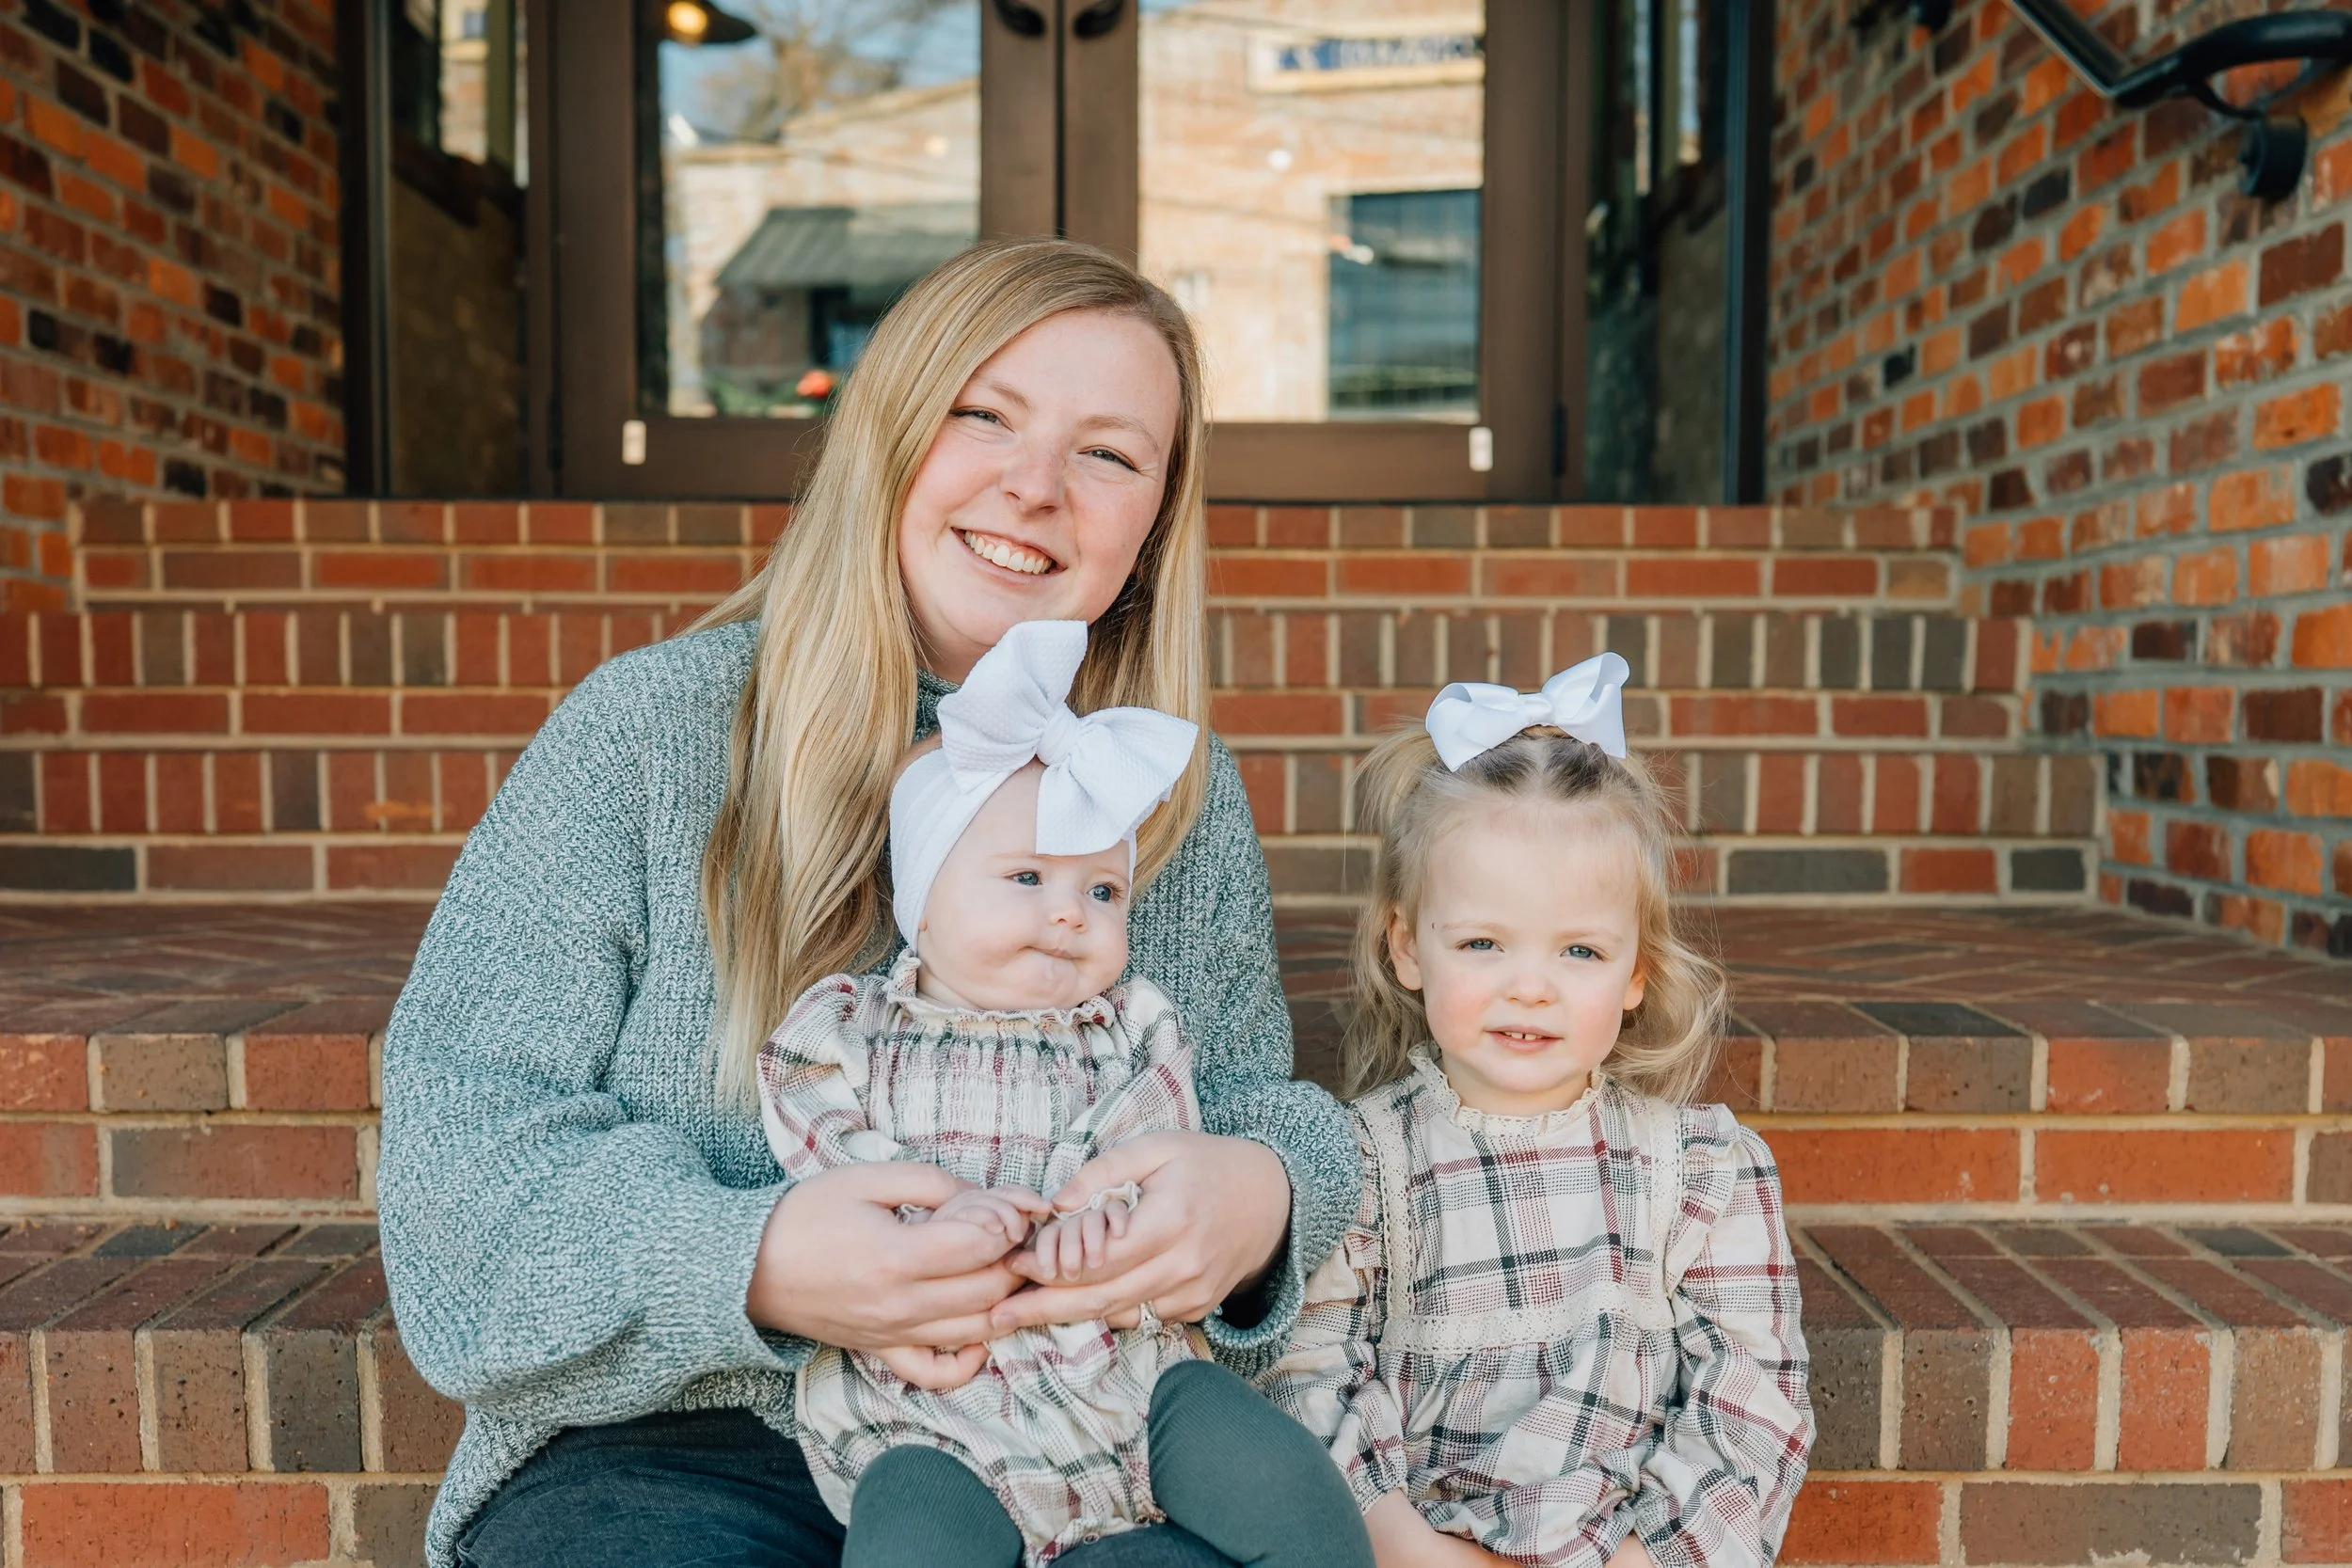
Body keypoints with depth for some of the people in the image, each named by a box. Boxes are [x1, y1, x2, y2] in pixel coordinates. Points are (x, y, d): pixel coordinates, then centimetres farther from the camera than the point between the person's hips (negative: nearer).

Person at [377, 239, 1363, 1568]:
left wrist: (1261, 1194, -15)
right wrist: (743, 1264, -24)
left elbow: (1261, 1107, 11)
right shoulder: (648, 733, -3)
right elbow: (462, 1128, -5)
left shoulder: (1190, 800, 6)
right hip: (679, 1451, -1)